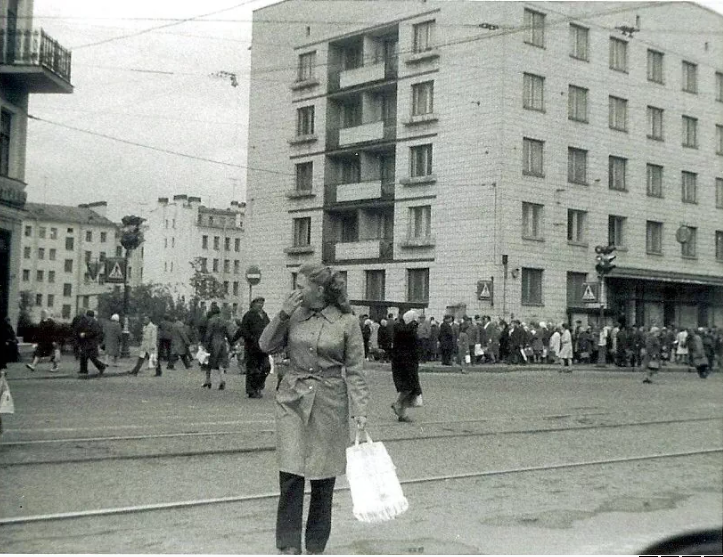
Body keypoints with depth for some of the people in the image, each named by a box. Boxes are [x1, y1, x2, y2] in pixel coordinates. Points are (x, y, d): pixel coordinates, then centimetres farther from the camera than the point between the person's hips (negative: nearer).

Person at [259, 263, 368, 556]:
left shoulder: (347, 322, -4)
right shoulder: (295, 315, 4)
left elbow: (355, 370, -2)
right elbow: (266, 345, 6)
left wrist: (360, 410, -8)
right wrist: (283, 314, -6)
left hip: (329, 404, -1)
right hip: (292, 399, 2)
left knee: (323, 476, 5)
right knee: (291, 473, -6)